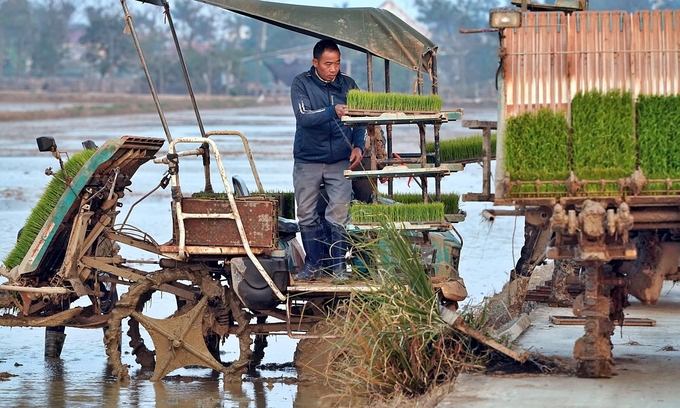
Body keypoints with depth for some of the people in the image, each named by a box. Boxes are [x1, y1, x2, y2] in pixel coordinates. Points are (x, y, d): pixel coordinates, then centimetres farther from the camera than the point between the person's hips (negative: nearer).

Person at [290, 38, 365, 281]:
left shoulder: (348, 85, 4)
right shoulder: (301, 84, -5)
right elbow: (304, 117, -19)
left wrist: (358, 146, -9)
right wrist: (332, 112, -34)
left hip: (340, 161, 1)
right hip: (307, 160, -1)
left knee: (339, 214, -5)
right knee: (307, 215, 5)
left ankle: (338, 265, 3)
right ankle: (313, 265, 16)